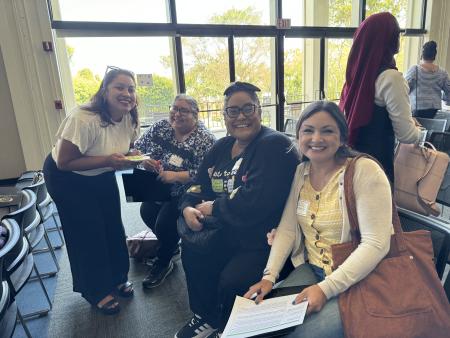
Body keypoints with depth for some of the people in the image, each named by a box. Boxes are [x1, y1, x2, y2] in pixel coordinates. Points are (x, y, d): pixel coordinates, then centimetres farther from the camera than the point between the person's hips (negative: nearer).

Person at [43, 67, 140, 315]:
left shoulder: (129, 118, -11)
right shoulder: (84, 119, -33)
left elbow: (126, 150, 5)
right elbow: (64, 162, -28)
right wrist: (107, 160, -35)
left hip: (102, 176, 6)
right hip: (68, 179, -6)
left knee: (113, 226, 9)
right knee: (88, 233, 1)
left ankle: (117, 278, 32)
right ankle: (96, 291, 23)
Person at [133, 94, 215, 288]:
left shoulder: (205, 139, -18)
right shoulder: (161, 127, 0)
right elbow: (138, 147, 6)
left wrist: (175, 176, -31)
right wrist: (144, 160, -17)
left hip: (185, 193, -6)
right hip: (158, 188, 7)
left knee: (164, 223, -16)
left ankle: (163, 263, 17)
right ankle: (170, 245, 30)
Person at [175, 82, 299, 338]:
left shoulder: (275, 145, -18)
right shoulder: (222, 147, 8)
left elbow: (257, 203, -29)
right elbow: (200, 185, 10)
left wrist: (213, 208, -17)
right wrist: (188, 208, -12)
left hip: (265, 242, -7)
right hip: (227, 234, 8)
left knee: (232, 280, -23)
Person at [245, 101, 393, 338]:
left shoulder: (365, 171, -16)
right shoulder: (300, 173, 2)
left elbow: (376, 244, -20)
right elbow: (286, 229, 2)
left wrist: (326, 288, -25)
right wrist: (269, 276, -10)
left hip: (357, 278, -4)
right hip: (311, 270, 5)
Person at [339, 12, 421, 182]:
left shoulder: (356, 71, 3)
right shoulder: (391, 78, -19)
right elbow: (406, 135, -18)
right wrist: (418, 131, 6)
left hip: (352, 155, 7)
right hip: (377, 159, -7)